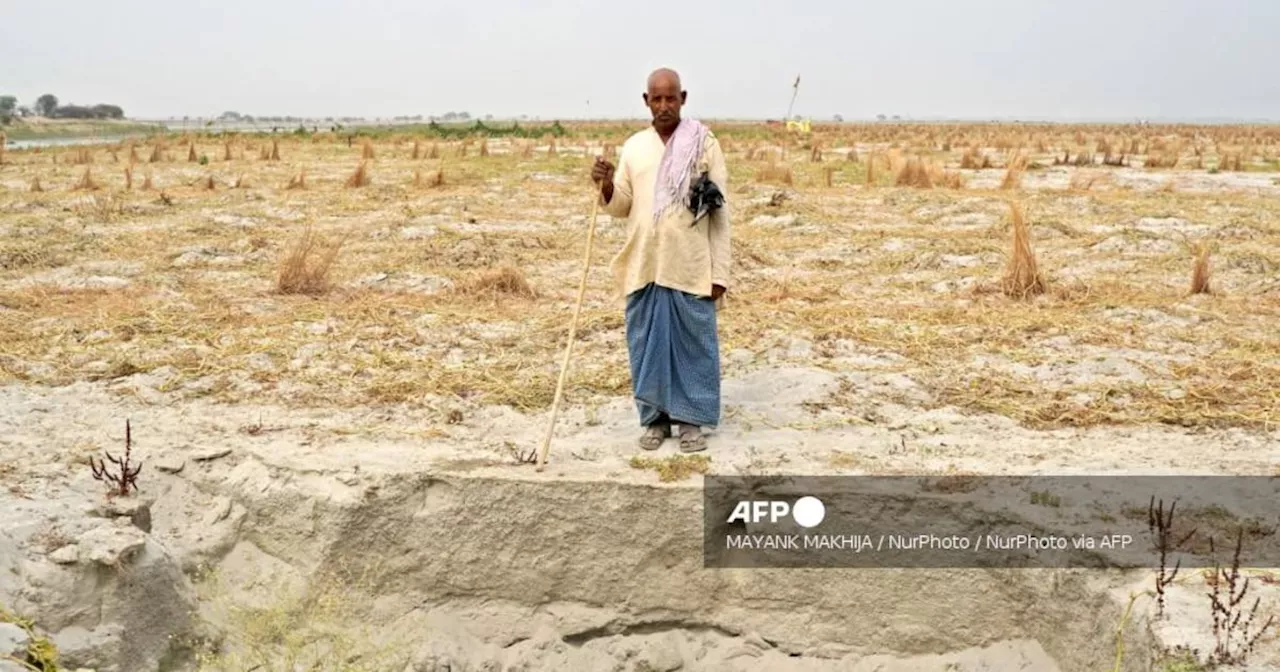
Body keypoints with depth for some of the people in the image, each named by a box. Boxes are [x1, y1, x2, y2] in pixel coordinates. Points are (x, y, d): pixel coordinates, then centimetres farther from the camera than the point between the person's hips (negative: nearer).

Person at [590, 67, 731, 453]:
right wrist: (607, 186, -13)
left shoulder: (704, 144, -2)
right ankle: (655, 418, 21)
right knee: (647, 345, 9)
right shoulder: (633, 147, 8)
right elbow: (621, 208, 10)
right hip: (644, 268, 3)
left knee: (694, 345, 5)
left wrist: (720, 272, -7)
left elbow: (720, 213, -2)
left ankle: (691, 419, 17)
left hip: (691, 269, -3)